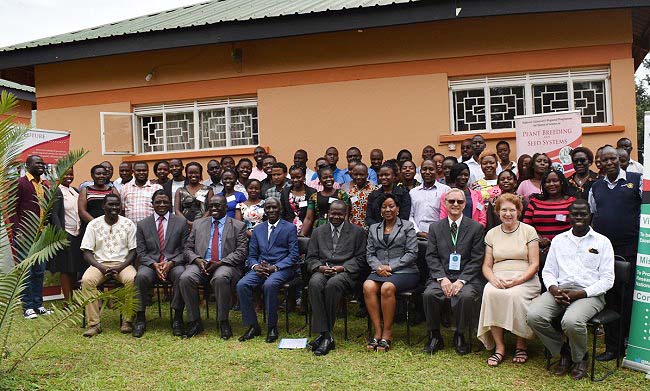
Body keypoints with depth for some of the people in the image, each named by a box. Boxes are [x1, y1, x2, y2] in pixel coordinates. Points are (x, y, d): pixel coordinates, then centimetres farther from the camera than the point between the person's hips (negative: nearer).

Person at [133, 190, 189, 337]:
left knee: (180, 274, -34)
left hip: (174, 263, -1)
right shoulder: (142, 224, 10)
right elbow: (141, 252, 5)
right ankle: (140, 319, -18)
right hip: (150, 263, 1)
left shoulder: (181, 222, 7)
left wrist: (171, 263, -14)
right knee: (141, 276, -32)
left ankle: (177, 319, -23)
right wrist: (154, 264, -13)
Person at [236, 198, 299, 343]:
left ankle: (272, 327, -19)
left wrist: (275, 267, -15)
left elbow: (294, 255, -2)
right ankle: (253, 326, -11)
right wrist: (255, 266, -8)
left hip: (281, 269, -4)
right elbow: (252, 255, 17)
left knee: (269, 285, -36)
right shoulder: (257, 229, 19)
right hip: (260, 268, 4)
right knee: (241, 285, -24)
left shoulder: (289, 228, 6)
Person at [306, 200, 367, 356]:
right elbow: (311, 257, 15)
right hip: (322, 270, 2)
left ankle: (325, 334, -23)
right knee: (314, 283, -33)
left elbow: (360, 258, 6)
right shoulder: (318, 232, 20)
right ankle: (325, 334, -30)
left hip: (345, 272, -2)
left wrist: (343, 268, -10)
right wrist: (319, 267, -7)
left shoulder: (357, 232, 12)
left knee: (332, 284, -36)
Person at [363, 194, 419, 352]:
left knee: (387, 287, -34)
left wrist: (391, 267, -9)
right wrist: (378, 267, -7)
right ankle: (377, 331, -24)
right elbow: (370, 254, 15)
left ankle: (387, 333, -22)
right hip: (380, 271, 3)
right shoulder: (373, 229, 22)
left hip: (404, 271, -3)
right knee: (368, 286, -30)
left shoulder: (407, 226, 10)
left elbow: (412, 253, 0)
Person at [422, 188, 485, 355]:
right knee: (429, 294, -28)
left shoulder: (476, 228, 5)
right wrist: (442, 278, -11)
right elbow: (431, 257, 5)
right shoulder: (435, 228, 12)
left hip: (467, 277, -1)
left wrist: (461, 280, -14)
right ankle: (435, 335, -6)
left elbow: (476, 259, -2)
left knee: (466, 296, -33)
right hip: (441, 277, 2)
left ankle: (460, 335, -6)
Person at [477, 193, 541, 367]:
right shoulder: (492, 234, 14)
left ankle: (521, 345, -12)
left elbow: (534, 264, 0)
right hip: (498, 279, 2)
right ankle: (499, 346, -20)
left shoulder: (529, 231, 6)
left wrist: (518, 280, -16)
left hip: (525, 279, -2)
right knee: (490, 292, -31)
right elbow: (486, 266, 12)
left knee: (514, 294, -34)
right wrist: (494, 279, -11)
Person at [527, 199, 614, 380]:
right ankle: (563, 351, 2)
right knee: (534, 316, -25)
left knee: (571, 321, -35)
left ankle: (580, 358, 0)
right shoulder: (558, 240, 16)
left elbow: (607, 279, 0)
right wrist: (554, 289, -8)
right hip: (560, 290, 4)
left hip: (589, 294, -3)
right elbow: (548, 271, 15)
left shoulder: (602, 242, 6)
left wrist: (579, 294, -13)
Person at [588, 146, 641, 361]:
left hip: (629, 247, -4)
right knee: (608, 297, 7)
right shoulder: (596, 187, 15)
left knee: (628, 297, 0)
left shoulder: (636, 180, 3)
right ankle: (612, 346, 17)